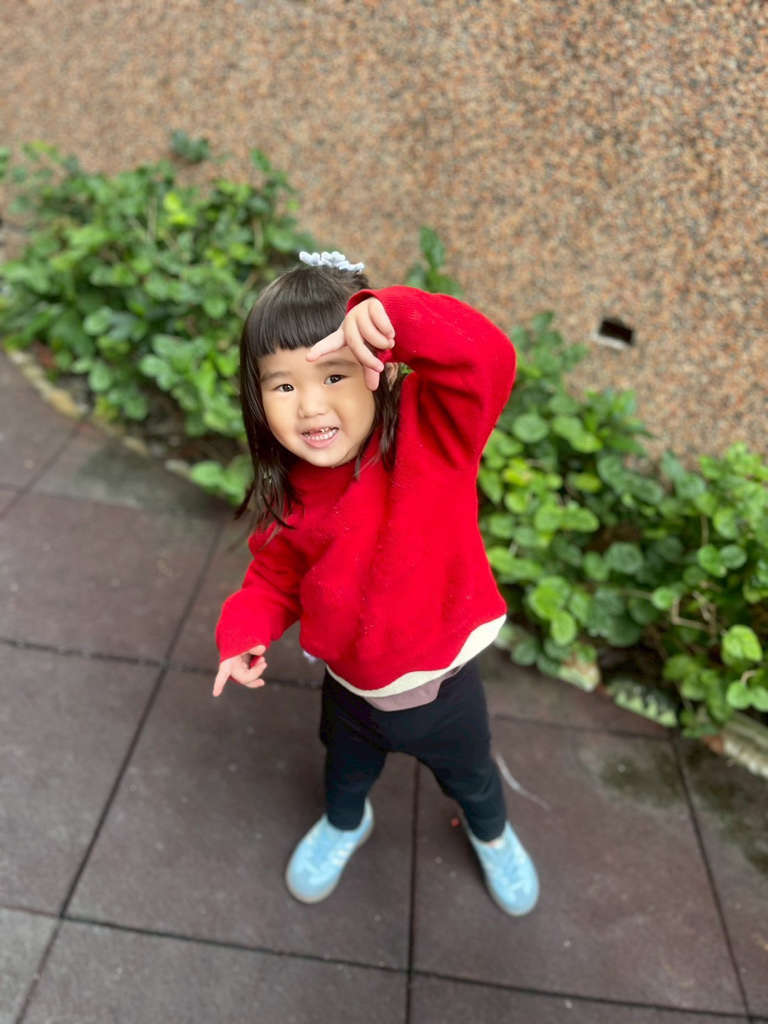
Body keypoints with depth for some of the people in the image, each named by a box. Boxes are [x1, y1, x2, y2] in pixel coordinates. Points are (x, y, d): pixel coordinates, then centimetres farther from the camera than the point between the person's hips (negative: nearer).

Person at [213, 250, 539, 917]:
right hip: (352, 690, 3)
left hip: (443, 684, -2)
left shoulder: (432, 428, -28)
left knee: (471, 778, 29)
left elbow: (486, 361, -47)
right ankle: (345, 825, 70)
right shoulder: (289, 497, -15)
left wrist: (393, 314, -61)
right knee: (348, 773, 33)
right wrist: (246, 631, -16)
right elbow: (276, 579, 1)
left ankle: (492, 835, 65)